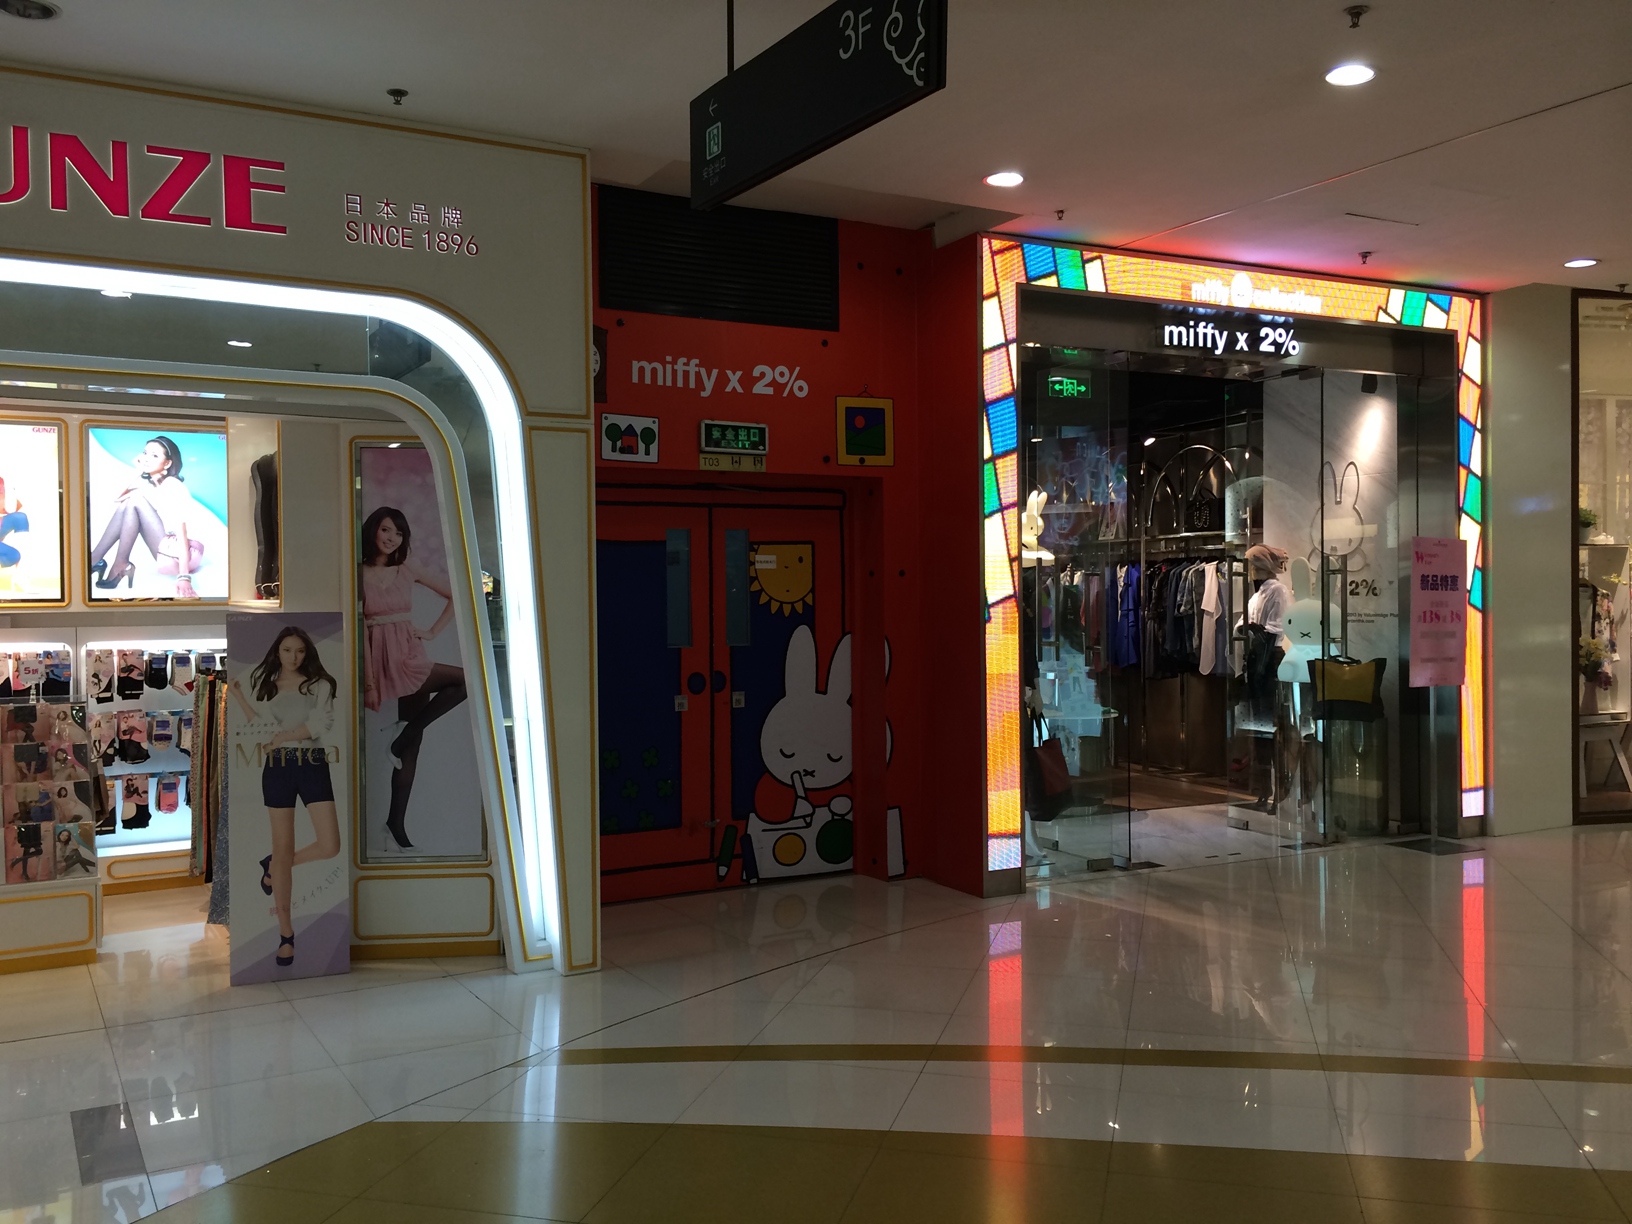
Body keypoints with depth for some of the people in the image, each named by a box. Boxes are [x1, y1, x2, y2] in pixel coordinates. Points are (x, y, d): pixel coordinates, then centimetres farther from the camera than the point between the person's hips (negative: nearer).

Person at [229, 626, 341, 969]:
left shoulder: (320, 684, 3)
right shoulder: (264, 686, 11)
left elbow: (321, 724, -11)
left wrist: (283, 737, -14)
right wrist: (237, 695, 0)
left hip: (313, 765, -1)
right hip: (277, 768, 1)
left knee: (330, 846, -10)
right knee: (283, 849, 2)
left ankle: (273, 867, 21)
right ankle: (285, 931, 12)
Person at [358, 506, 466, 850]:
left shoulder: (408, 571, 9)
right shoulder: (359, 574, -2)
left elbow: (455, 595, 17)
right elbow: (360, 631, -7)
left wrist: (433, 631, 5)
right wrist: (370, 683, -12)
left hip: (410, 655, 4)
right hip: (385, 660, -4)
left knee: (412, 747, 0)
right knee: (467, 680, -19)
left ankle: (396, 826, 7)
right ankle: (401, 739, -7)